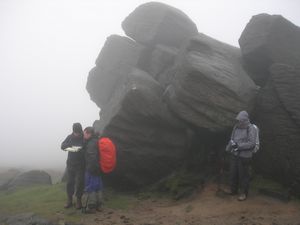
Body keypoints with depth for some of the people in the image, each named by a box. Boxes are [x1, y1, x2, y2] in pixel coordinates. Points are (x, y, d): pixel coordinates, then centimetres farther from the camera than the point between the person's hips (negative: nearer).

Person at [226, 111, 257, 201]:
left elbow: (251, 143, -20)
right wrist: (229, 147, -4)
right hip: (234, 154, 6)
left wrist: (238, 146, -25)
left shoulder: (251, 129, -13)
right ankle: (233, 190, 32)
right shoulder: (236, 127, 5)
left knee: (243, 175, 4)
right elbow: (232, 139, 12)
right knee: (233, 173, 14)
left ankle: (243, 193, 19)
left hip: (244, 156, -6)